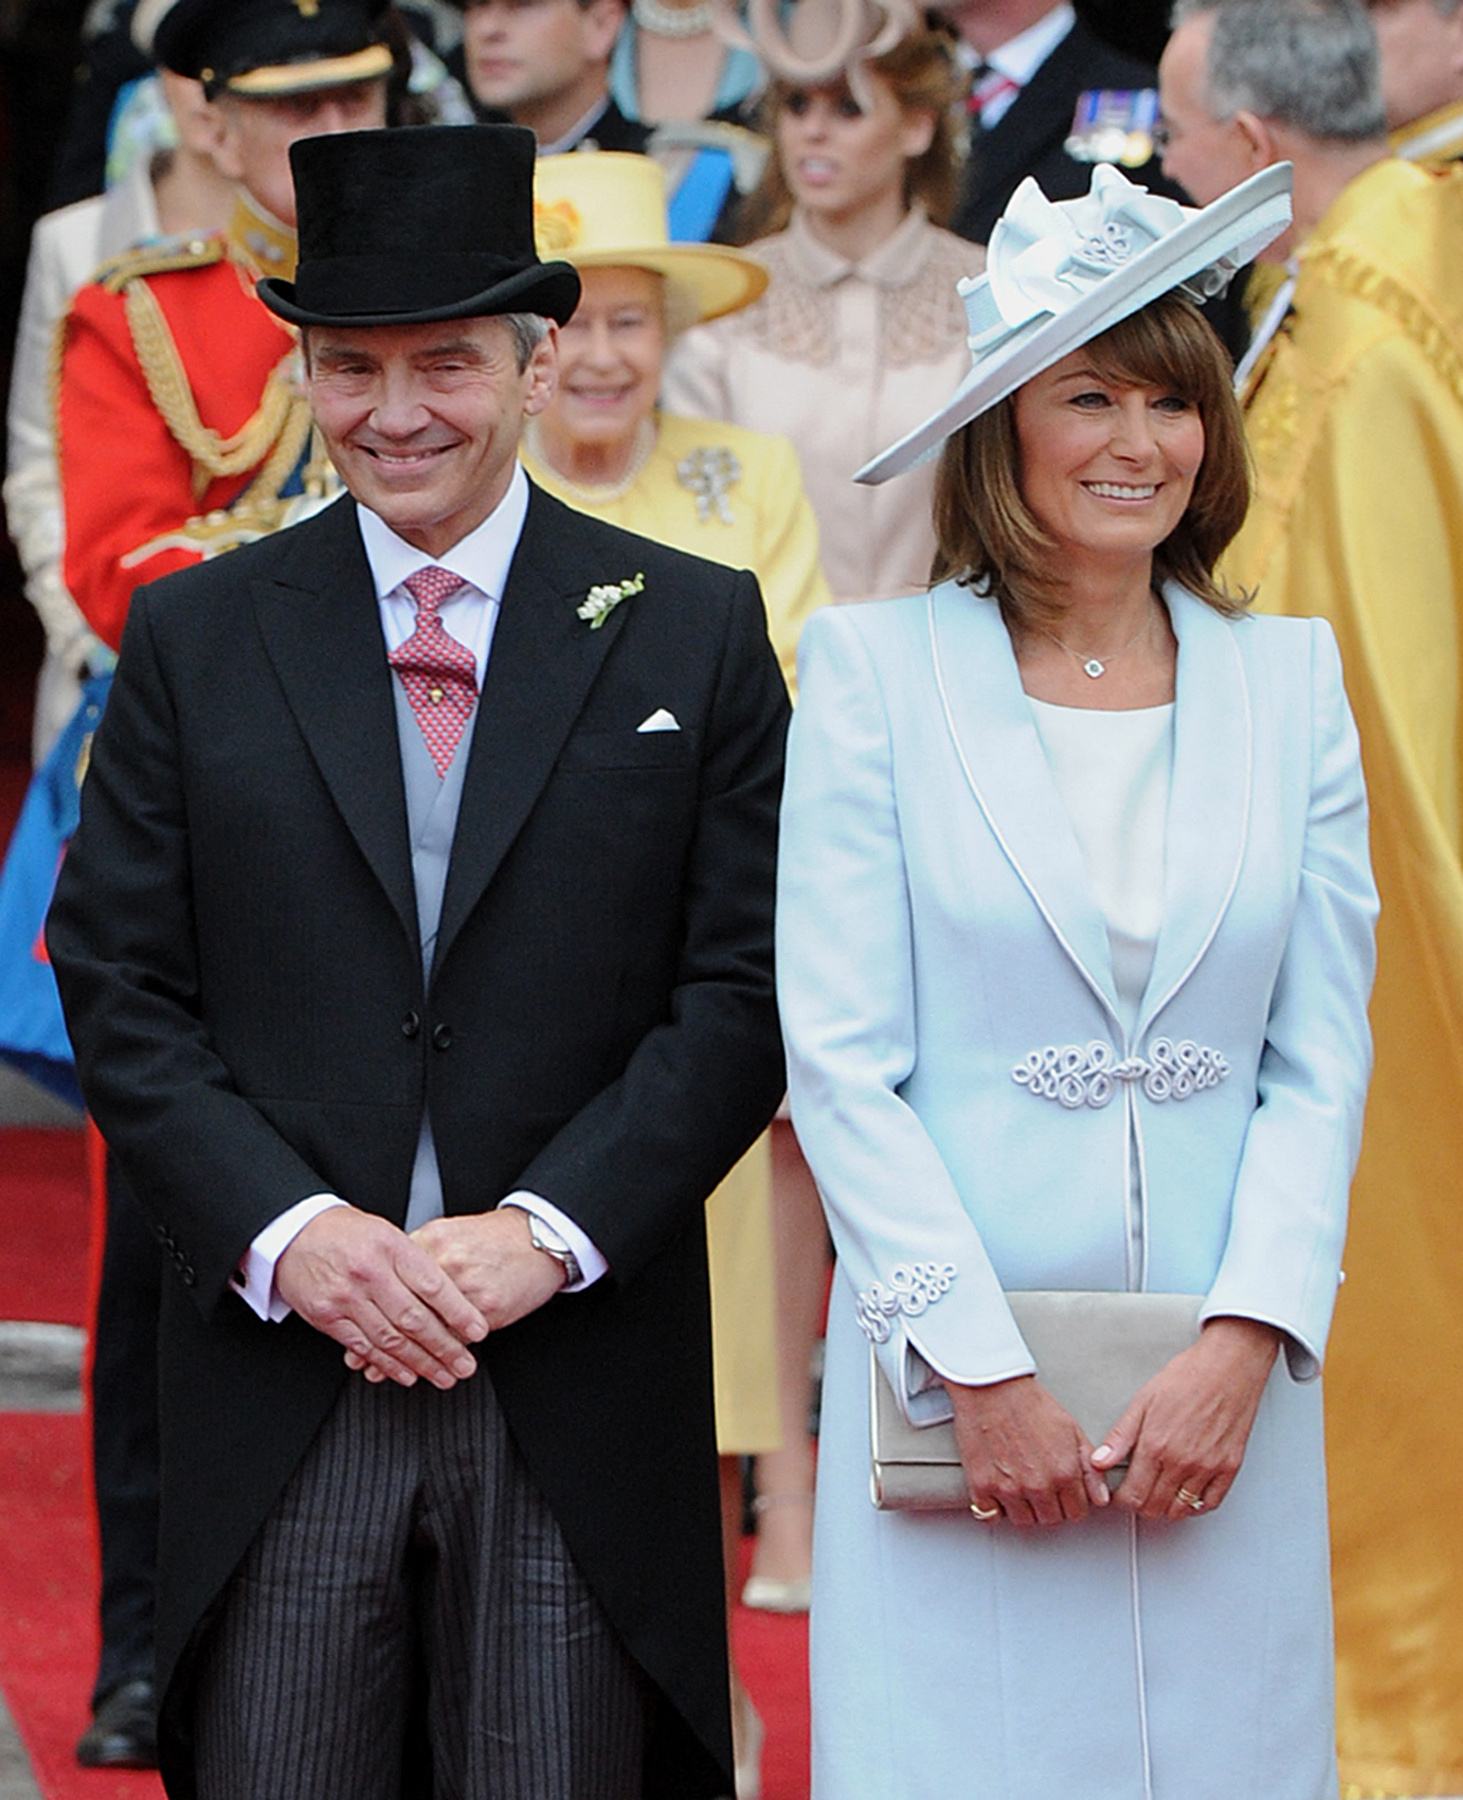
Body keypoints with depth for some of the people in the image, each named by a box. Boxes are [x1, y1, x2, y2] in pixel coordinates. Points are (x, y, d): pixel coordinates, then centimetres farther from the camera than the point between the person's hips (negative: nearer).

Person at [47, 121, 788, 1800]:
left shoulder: (695, 633, 5)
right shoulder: (194, 636, 7)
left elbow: (745, 988, 0)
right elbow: (117, 986, 4)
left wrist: (549, 1232, -11)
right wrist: (288, 1229, -11)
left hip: (581, 1376, -1)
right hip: (280, 1390, 1)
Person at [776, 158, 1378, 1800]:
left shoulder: (1289, 680, 8)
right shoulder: (876, 667, 0)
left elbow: (1324, 1056, 6)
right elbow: (840, 1059, -4)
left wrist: (1245, 1343, -8)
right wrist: (980, 1371, -11)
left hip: (1219, 1383, 2)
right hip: (951, 1365, -2)